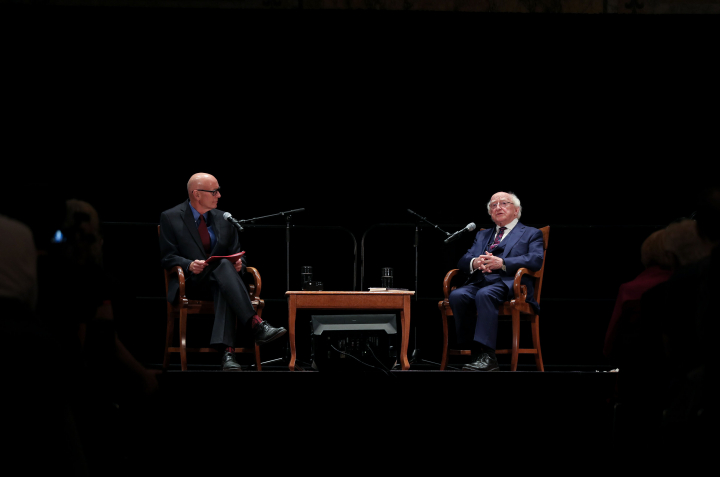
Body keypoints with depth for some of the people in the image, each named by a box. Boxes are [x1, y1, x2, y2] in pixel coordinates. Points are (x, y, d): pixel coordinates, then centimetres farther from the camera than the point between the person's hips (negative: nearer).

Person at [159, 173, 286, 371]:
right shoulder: (170, 218, 2)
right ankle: (257, 326, -49)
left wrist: (239, 263, -10)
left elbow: (238, 255, 15)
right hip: (190, 283, -3)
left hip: (219, 282, 3)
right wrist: (189, 265, -22)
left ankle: (227, 351, -54)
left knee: (224, 291, -37)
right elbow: (167, 257, -2)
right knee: (223, 265, -35)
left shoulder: (224, 219, 14)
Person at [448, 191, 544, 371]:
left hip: (508, 283, -5)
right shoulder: (482, 235, 33)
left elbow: (536, 260, -2)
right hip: (480, 281, 5)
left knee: (484, 294, -39)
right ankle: (476, 354, -28)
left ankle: (487, 355, -44)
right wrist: (475, 262, -7)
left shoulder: (531, 234, 18)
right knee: (457, 296, -30)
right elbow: (463, 260, 20)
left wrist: (502, 263, -16)